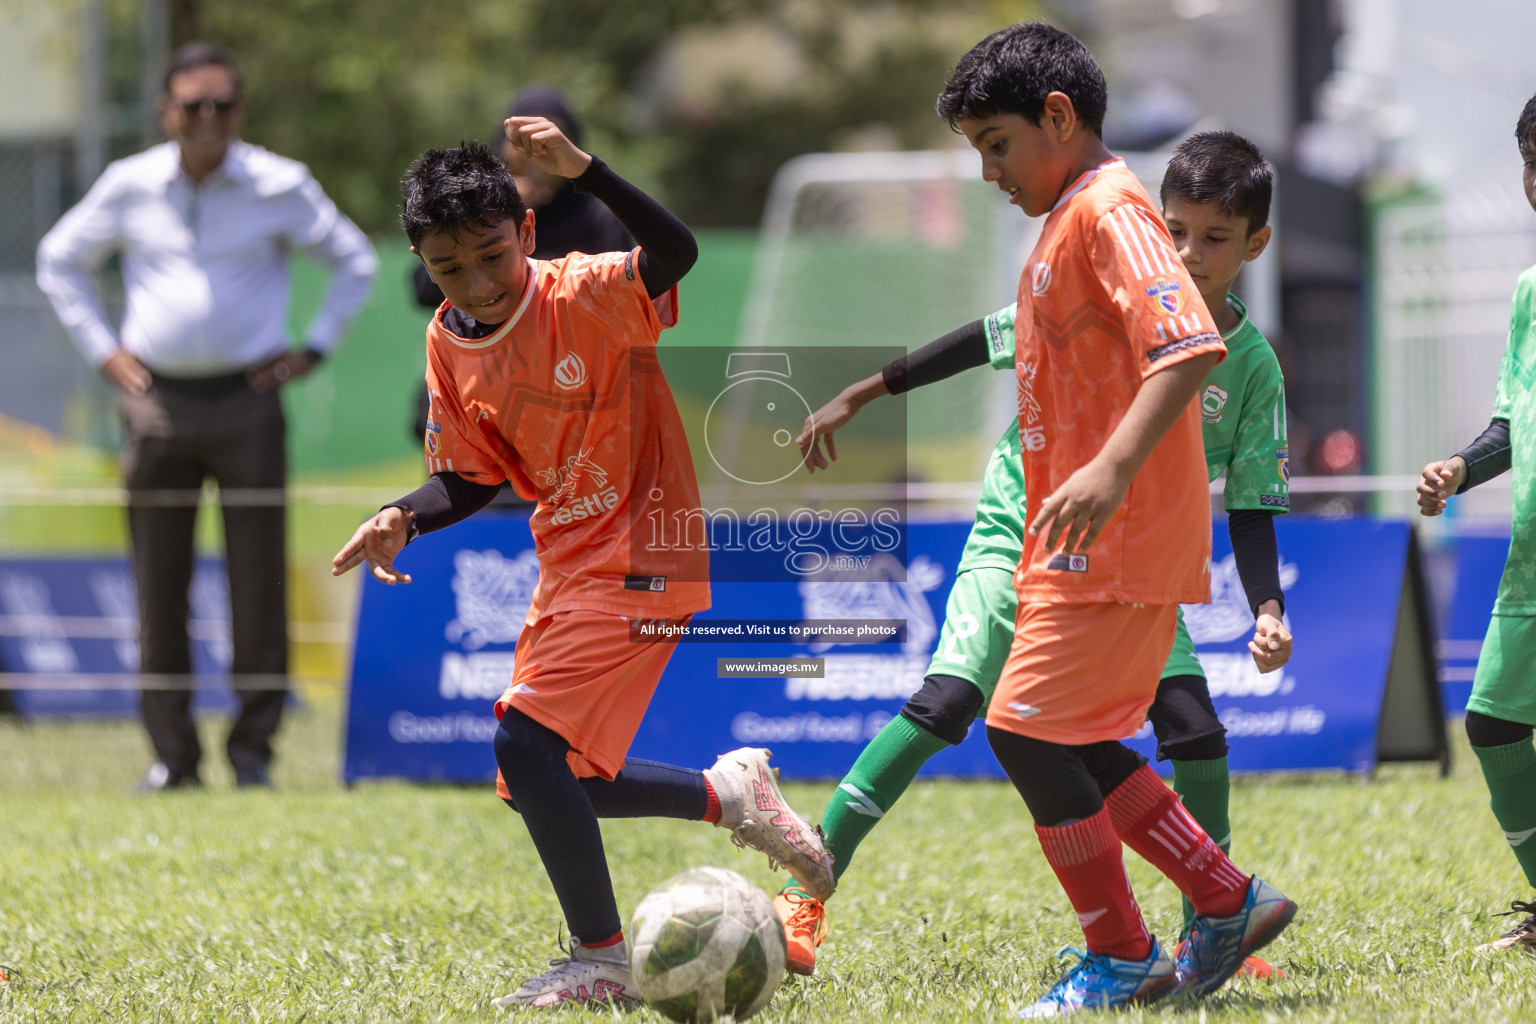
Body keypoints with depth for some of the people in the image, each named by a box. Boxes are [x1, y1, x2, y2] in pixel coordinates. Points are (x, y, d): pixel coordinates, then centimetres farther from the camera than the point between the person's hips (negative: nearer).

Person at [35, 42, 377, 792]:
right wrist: (102, 350, 11)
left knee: (258, 583, -2)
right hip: (157, 405, 2)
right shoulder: (129, 186, 5)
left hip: (246, 400, -2)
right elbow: (59, 260, 19)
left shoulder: (281, 187, 0)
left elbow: (354, 260, 12)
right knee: (159, 586, 2)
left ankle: (253, 749, 6)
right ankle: (172, 753, 8)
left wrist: (314, 349, 5)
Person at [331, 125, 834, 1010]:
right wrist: (405, 519, -8)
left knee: (527, 742, -19)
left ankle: (602, 961, -6)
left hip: (640, 563, -9)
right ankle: (729, 792, 28)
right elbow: (474, 476, 12)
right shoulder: (450, 346, 2)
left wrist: (583, 170, -51)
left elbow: (675, 253, -38)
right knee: (540, 786, 11)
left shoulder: (586, 298, -18)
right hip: (569, 566, 9)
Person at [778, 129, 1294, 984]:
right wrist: (859, 396, 0)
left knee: (1194, 727, -12)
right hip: (1022, 530, -3)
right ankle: (806, 894, -19)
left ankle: (1211, 923, 8)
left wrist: (1268, 609, -19)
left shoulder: (1253, 366, -8)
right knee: (946, 703, -20)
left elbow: (1252, 507, -4)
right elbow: (988, 340, -3)